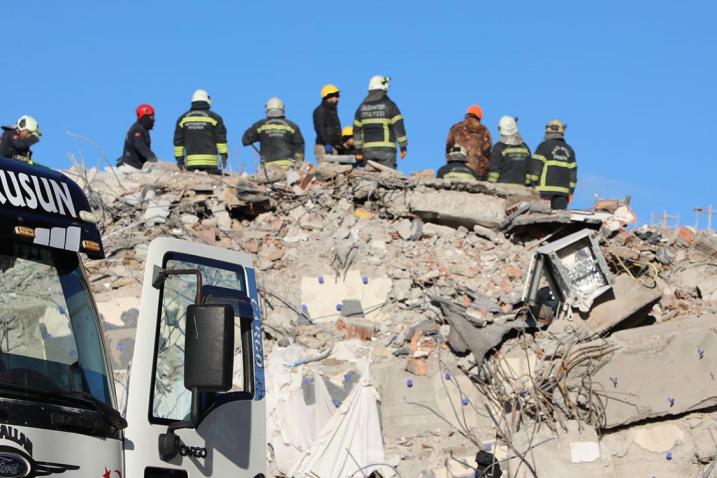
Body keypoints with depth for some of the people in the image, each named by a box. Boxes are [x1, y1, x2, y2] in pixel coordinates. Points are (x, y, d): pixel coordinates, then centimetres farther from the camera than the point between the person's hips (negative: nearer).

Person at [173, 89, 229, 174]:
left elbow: (178, 141, 13)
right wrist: (224, 156, 5)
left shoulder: (183, 118, 12)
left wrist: (179, 158, 17)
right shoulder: (214, 117, 3)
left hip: (190, 162, 2)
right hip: (209, 161, -2)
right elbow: (221, 139, 1)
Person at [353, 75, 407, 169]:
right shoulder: (389, 105, -4)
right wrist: (403, 147, -2)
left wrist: (358, 150, 17)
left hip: (368, 149, 4)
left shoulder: (362, 107, 11)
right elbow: (399, 126, -7)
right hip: (386, 149, -4)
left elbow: (356, 130, 12)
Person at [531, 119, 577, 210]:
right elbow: (573, 172, 14)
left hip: (545, 188, -5)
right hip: (563, 189, 5)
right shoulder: (569, 149, 15)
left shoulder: (544, 146, -1)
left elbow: (536, 166, -6)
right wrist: (571, 192, 17)